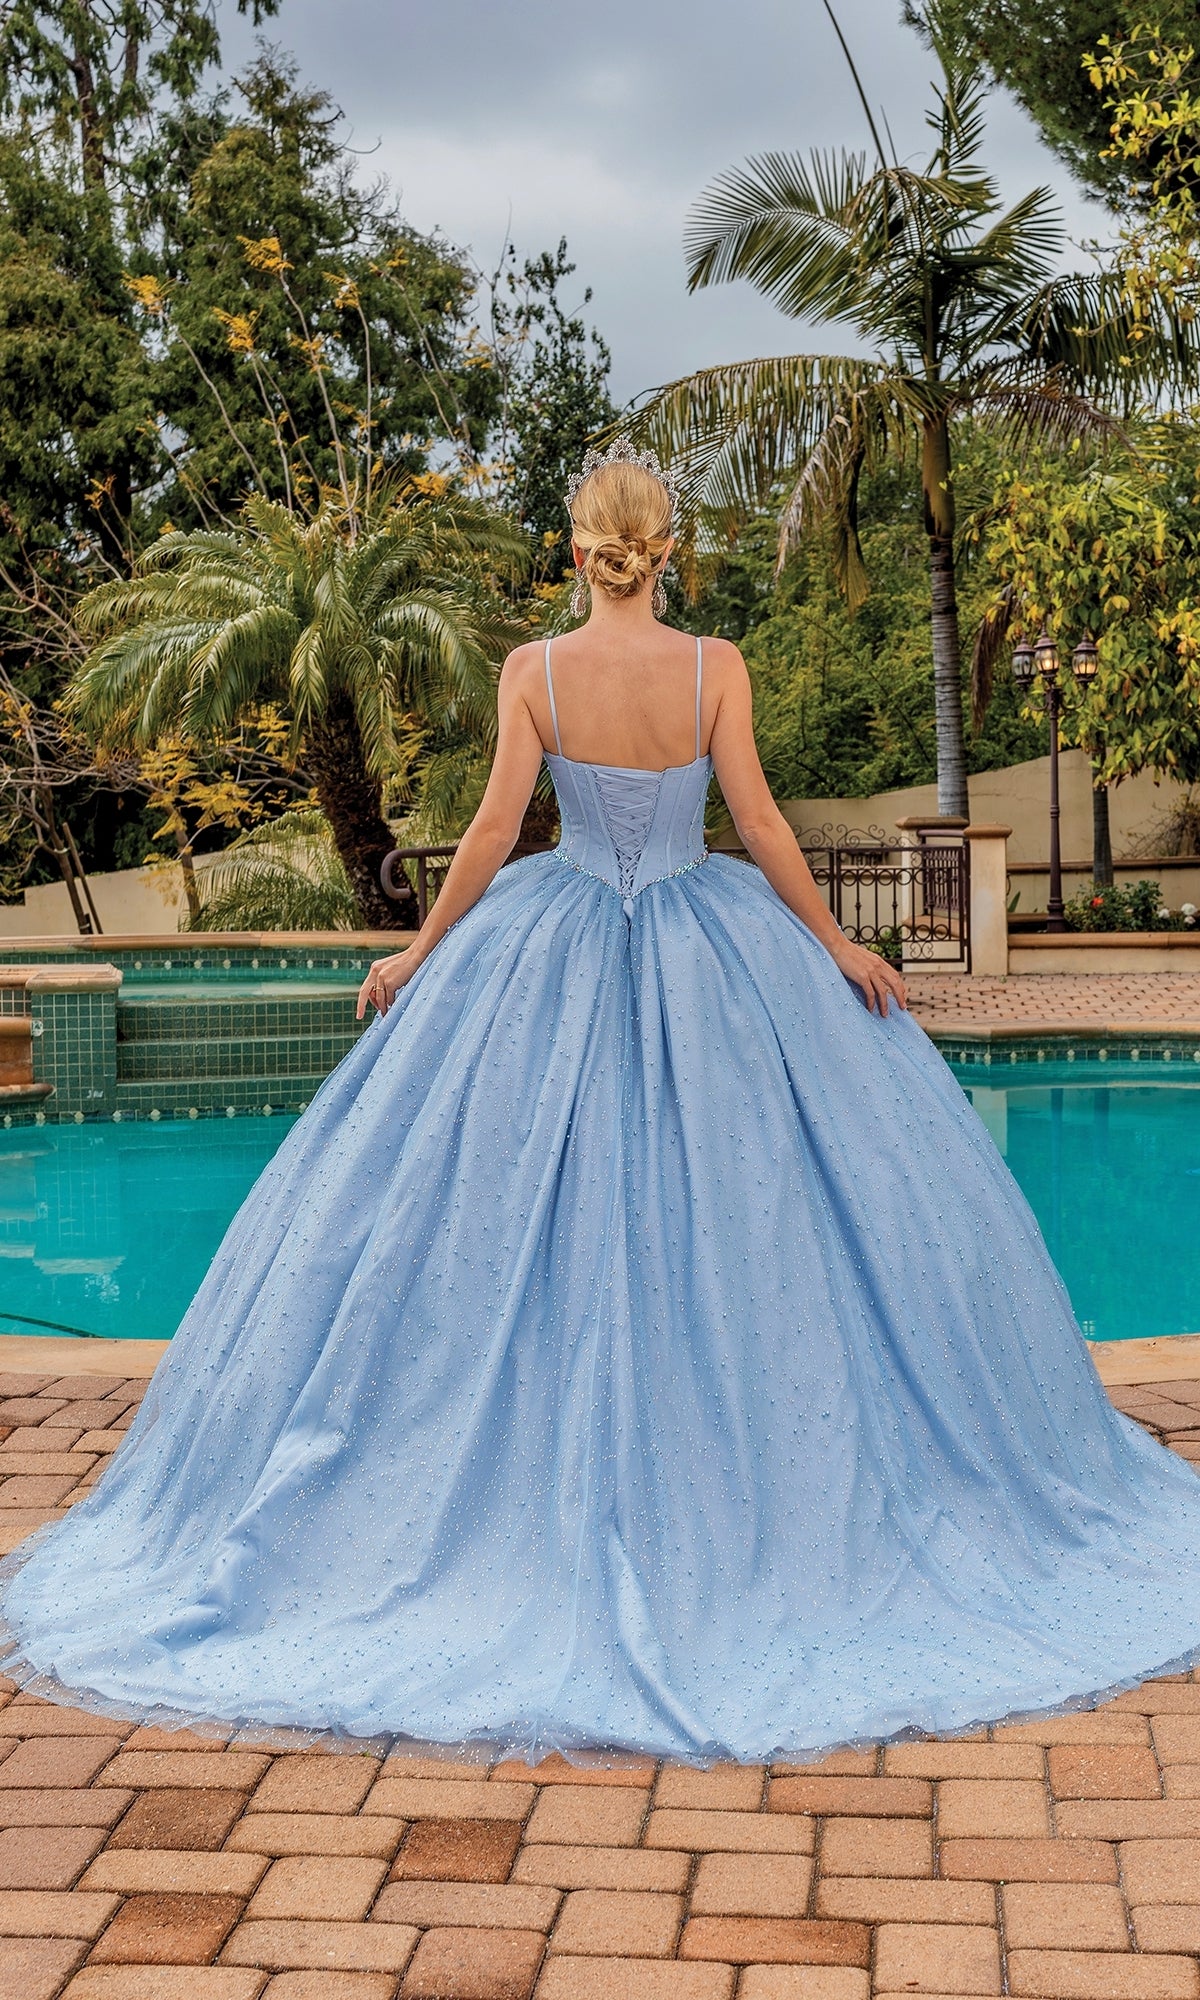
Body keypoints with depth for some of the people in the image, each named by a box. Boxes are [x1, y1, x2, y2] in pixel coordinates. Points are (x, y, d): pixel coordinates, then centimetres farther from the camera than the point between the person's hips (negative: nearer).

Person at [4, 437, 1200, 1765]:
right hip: (706, 961, 0)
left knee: (516, 1205, 9)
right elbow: (760, 826, -7)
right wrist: (839, 947, 2)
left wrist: (417, 955, 3)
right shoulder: (714, 667, -7)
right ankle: (739, 1492, 16)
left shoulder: (534, 670, -6)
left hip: (555, 957, 0)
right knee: (732, 1205, 10)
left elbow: (495, 831, -7)